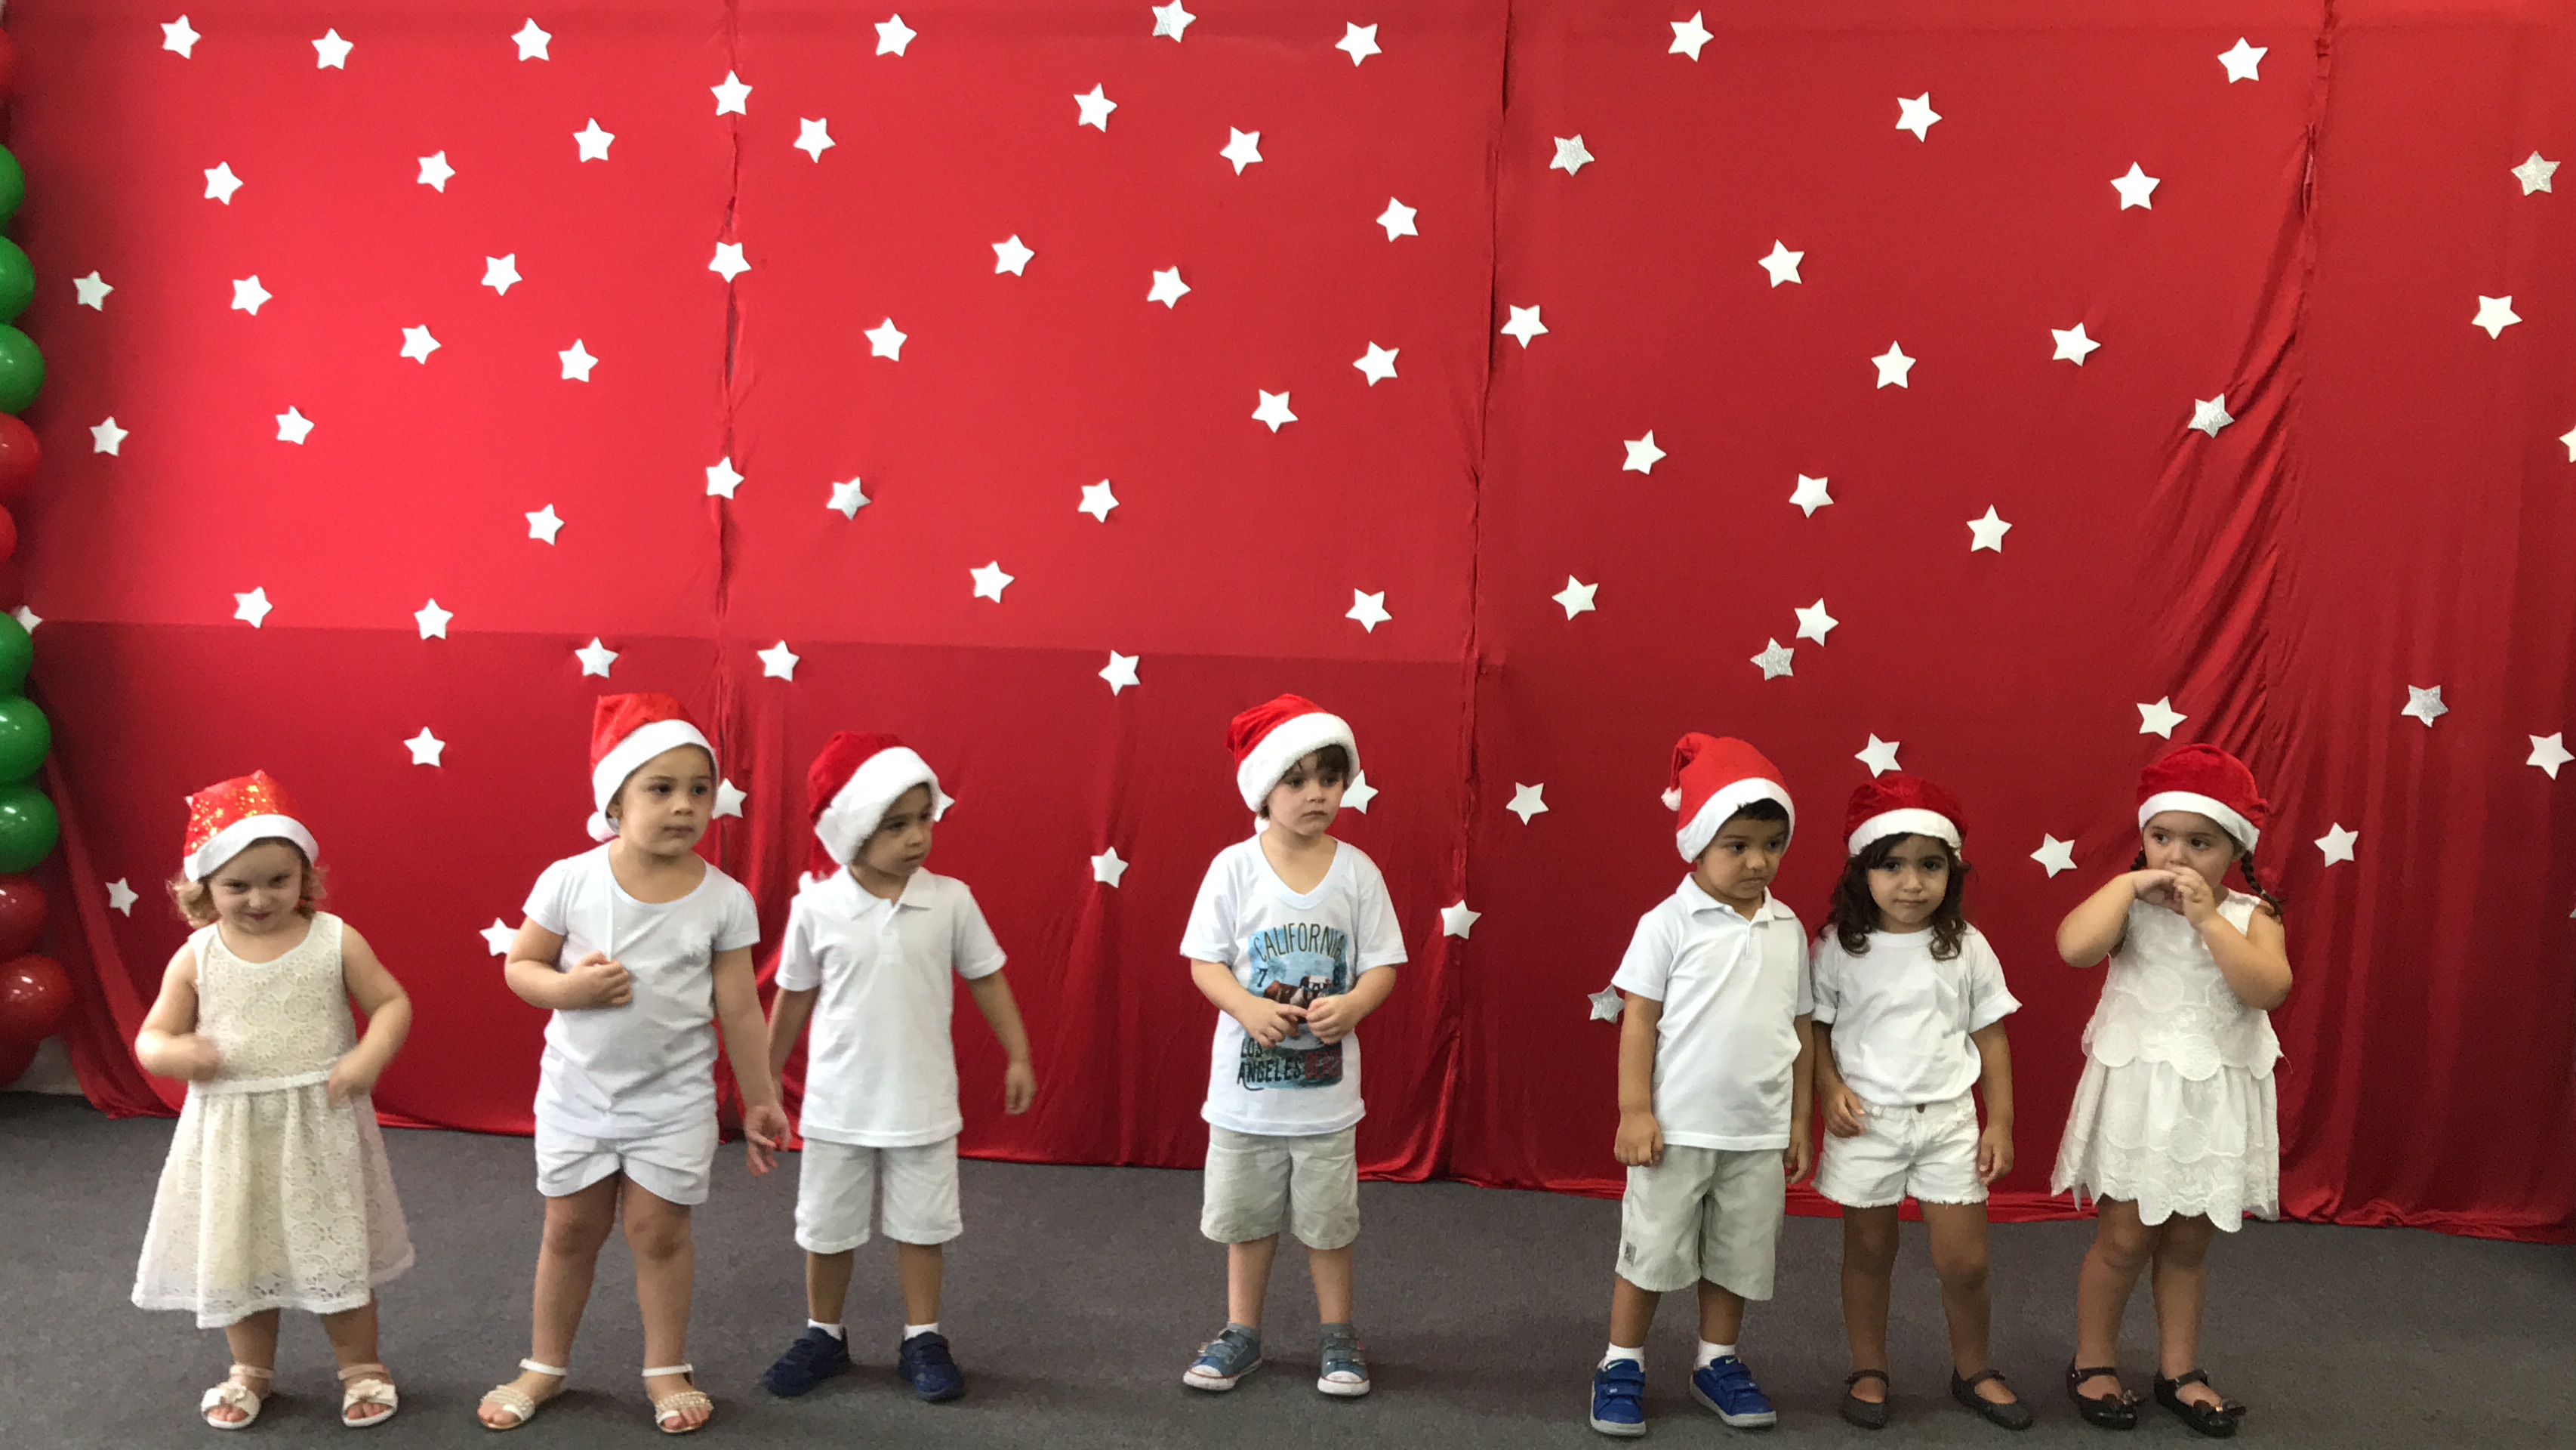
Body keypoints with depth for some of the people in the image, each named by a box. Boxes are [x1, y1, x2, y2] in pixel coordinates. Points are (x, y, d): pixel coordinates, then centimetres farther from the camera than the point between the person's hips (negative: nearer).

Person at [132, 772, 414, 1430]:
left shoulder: (335, 940, -8)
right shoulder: (196, 958, -4)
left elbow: (392, 1003, -3)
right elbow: (153, 1035, 3)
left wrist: (369, 1057, -21)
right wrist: (173, 1053, -20)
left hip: (321, 1127, -2)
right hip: (230, 1134, 2)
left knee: (338, 1248, 8)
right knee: (236, 1252, 14)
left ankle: (361, 1367, 27)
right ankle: (251, 1370, 38)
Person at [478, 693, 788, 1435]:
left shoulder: (723, 900, -13)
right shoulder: (569, 881, -13)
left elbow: (740, 1010, -5)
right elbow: (520, 965, -2)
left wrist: (760, 1100, -1)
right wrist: (568, 987, -23)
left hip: (673, 1099, -1)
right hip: (578, 1090, 1)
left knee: (659, 1232, 8)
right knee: (571, 1230, 15)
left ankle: (666, 1369, 28)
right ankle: (545, 1365, 34)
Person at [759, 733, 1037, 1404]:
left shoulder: (950, 900, -11)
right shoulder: (815, 908, -11)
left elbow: (987, 980, 0)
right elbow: (794, 997, 3)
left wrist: (1018, 1056, 2)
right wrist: (766, 1076, 11)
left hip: (922, 1103, 0)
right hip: (838, 1103, 1)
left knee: (921, 1226, 11)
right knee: (827, 1229, 15)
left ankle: (922, 1340, 28)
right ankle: (824, 1336, 35)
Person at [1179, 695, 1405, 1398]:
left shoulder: (1357, 871, -6)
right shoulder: (1235, 867, -9)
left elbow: (1383, 965, -2)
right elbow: (1205, 961, -6)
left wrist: (1351, 1005, -22)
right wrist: (1249, 1007, -23)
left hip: (1326, 1083, 0)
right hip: (1247, 1078, 0)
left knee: (1328, 1220, 12)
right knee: (1247, 1217, 15)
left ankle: (1337, 1336, 31)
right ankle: (1242, 1333, 33)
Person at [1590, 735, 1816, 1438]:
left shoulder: (1787, 929, 3)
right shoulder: (1670, 922, -10)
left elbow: (1800, 1030, 9)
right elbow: (1639, 1018, -8)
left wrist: (1799, 1122, 10)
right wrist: (1634, 1112, -10)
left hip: (1760, 1133, 4)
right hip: (1677, 1127, -4)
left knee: (1738, 1255, 15)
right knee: (1652, 1250, 7)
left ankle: (1718, 1362, 33)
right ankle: (1622, 1366, 23)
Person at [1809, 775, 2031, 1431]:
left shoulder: (1967, 948, -4)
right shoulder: (1840, 947, -8)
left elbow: (1991, 1037, 2)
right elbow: (1815, 1027, -1)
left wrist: (2001, 1123, 2)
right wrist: (1829, 1089, -15)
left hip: (1949, 1119, 1)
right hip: (1867, 1120, -1)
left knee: (1964, 1260, 5)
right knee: (1869, 1253, 13)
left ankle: (1973, 1370, 29)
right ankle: (1868, 1370, 29)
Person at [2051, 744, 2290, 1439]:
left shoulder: (2250, 915, -2)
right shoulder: (2129, 904, -7)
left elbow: (2268, 989, -20)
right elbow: (2074, 947, -27)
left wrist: (2208, 918, -23)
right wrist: (2131, 883, -20)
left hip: (2216, 1098, 2)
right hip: (2137, 1091, -2)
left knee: (2188, 1243, 15)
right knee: (2124, 1239, 5)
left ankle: (2179, 1369, 31)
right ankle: (2094, 1362, 23)